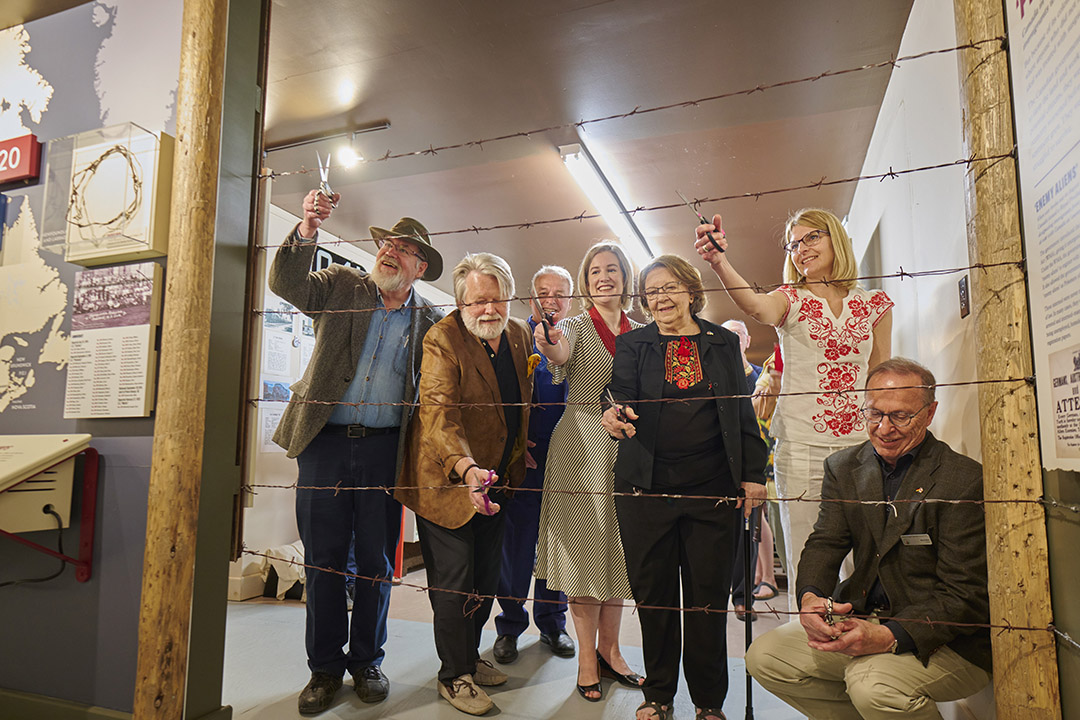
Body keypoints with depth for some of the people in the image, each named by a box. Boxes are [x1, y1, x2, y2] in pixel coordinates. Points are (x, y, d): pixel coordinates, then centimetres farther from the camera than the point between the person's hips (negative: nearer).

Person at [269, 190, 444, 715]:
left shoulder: (429, 320, 7)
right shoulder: (342, 286, 7)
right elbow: (286, 283, -7)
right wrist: (306, 231, -23)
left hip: (384, 448, 0)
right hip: (325, 441, 0)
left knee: (376, 559, 9)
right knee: (323, 556, 8)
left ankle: (366, 661, 28)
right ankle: (325, 667, 25)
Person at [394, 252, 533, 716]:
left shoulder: (520, 335, 3)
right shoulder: (442, 340, -19)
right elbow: (438, 411, -30)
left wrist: (515, 464, 16)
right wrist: (465, 466, -46)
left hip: (496, 483, 7)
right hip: (447, 482, -6)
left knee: (486, 577, 19)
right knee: (453, 582, 5)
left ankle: (470, 656, 41)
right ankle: (454, 675, 26)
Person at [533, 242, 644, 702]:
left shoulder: (641, 333, 11)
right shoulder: (577, 325, -1)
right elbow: (561, 352, -25)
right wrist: (549, 345, -47)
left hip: (627, 447, 4)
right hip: (582, 445, -4)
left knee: (618, 547, 11)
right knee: (584, 547, 1)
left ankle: (610, 650, 26)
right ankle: (587, 656, 16)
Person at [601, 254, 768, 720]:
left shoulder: (724, 344, 10)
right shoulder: (632, 345, 7)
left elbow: (742, 412, 10)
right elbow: (623, 395, -8)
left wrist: (753, 473, 5)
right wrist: (617, 416, -31)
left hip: (713, 488, 0)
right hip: (646, 486, 0)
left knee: (708, 594, 7)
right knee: (652, 593, 9)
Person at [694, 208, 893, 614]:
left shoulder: (873, 305, 11)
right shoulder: (791, 300, 3)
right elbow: (758, 308, -22)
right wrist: (719, 262, -40)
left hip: (858, 446, 2)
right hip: (800, 446, -2)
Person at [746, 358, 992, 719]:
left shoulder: (965, 480, -14)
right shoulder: (843, 467, 5)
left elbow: (963, 595, -16)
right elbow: (825, 542, 0)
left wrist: (888, 637, -30)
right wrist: (810, 597, -22)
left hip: (944, 638, -5)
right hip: (860, 620, 6)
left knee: (874, 684, -33)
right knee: (764, 656, -6)